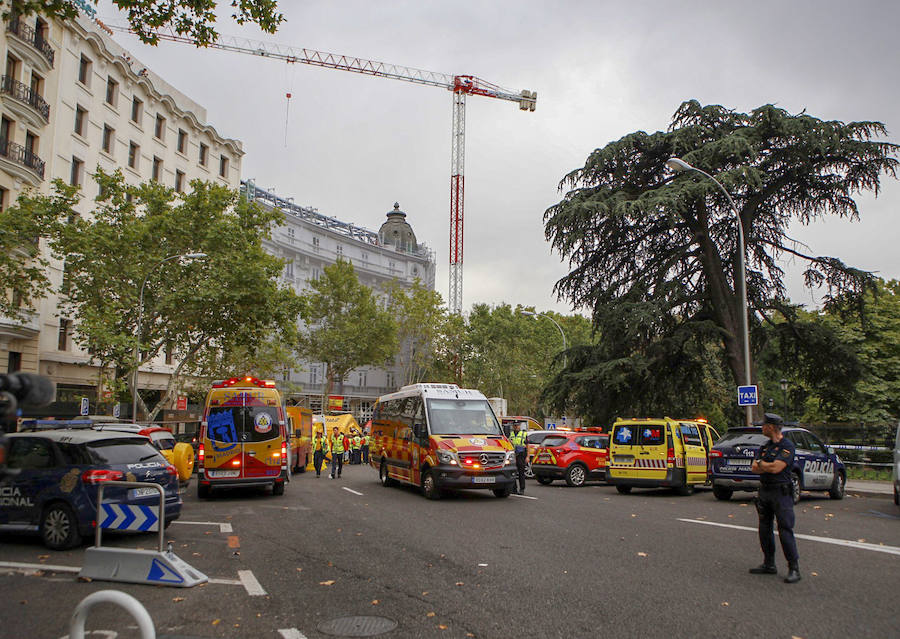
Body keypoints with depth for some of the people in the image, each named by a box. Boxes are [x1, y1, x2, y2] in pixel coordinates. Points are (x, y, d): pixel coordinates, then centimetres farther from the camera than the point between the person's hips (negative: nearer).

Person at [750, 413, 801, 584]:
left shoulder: (787, 446, -10)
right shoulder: (765, 446, 13)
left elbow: (776, 468, -20)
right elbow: (754, 468, 6)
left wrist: (761, 463, -3)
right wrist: (769, 466, -12)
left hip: (781, 492, -8)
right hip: (764, 491, 8)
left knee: (785, 530, -9)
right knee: (765, 529, 11)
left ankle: (794, 569, -2)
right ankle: (769, 564, 21)